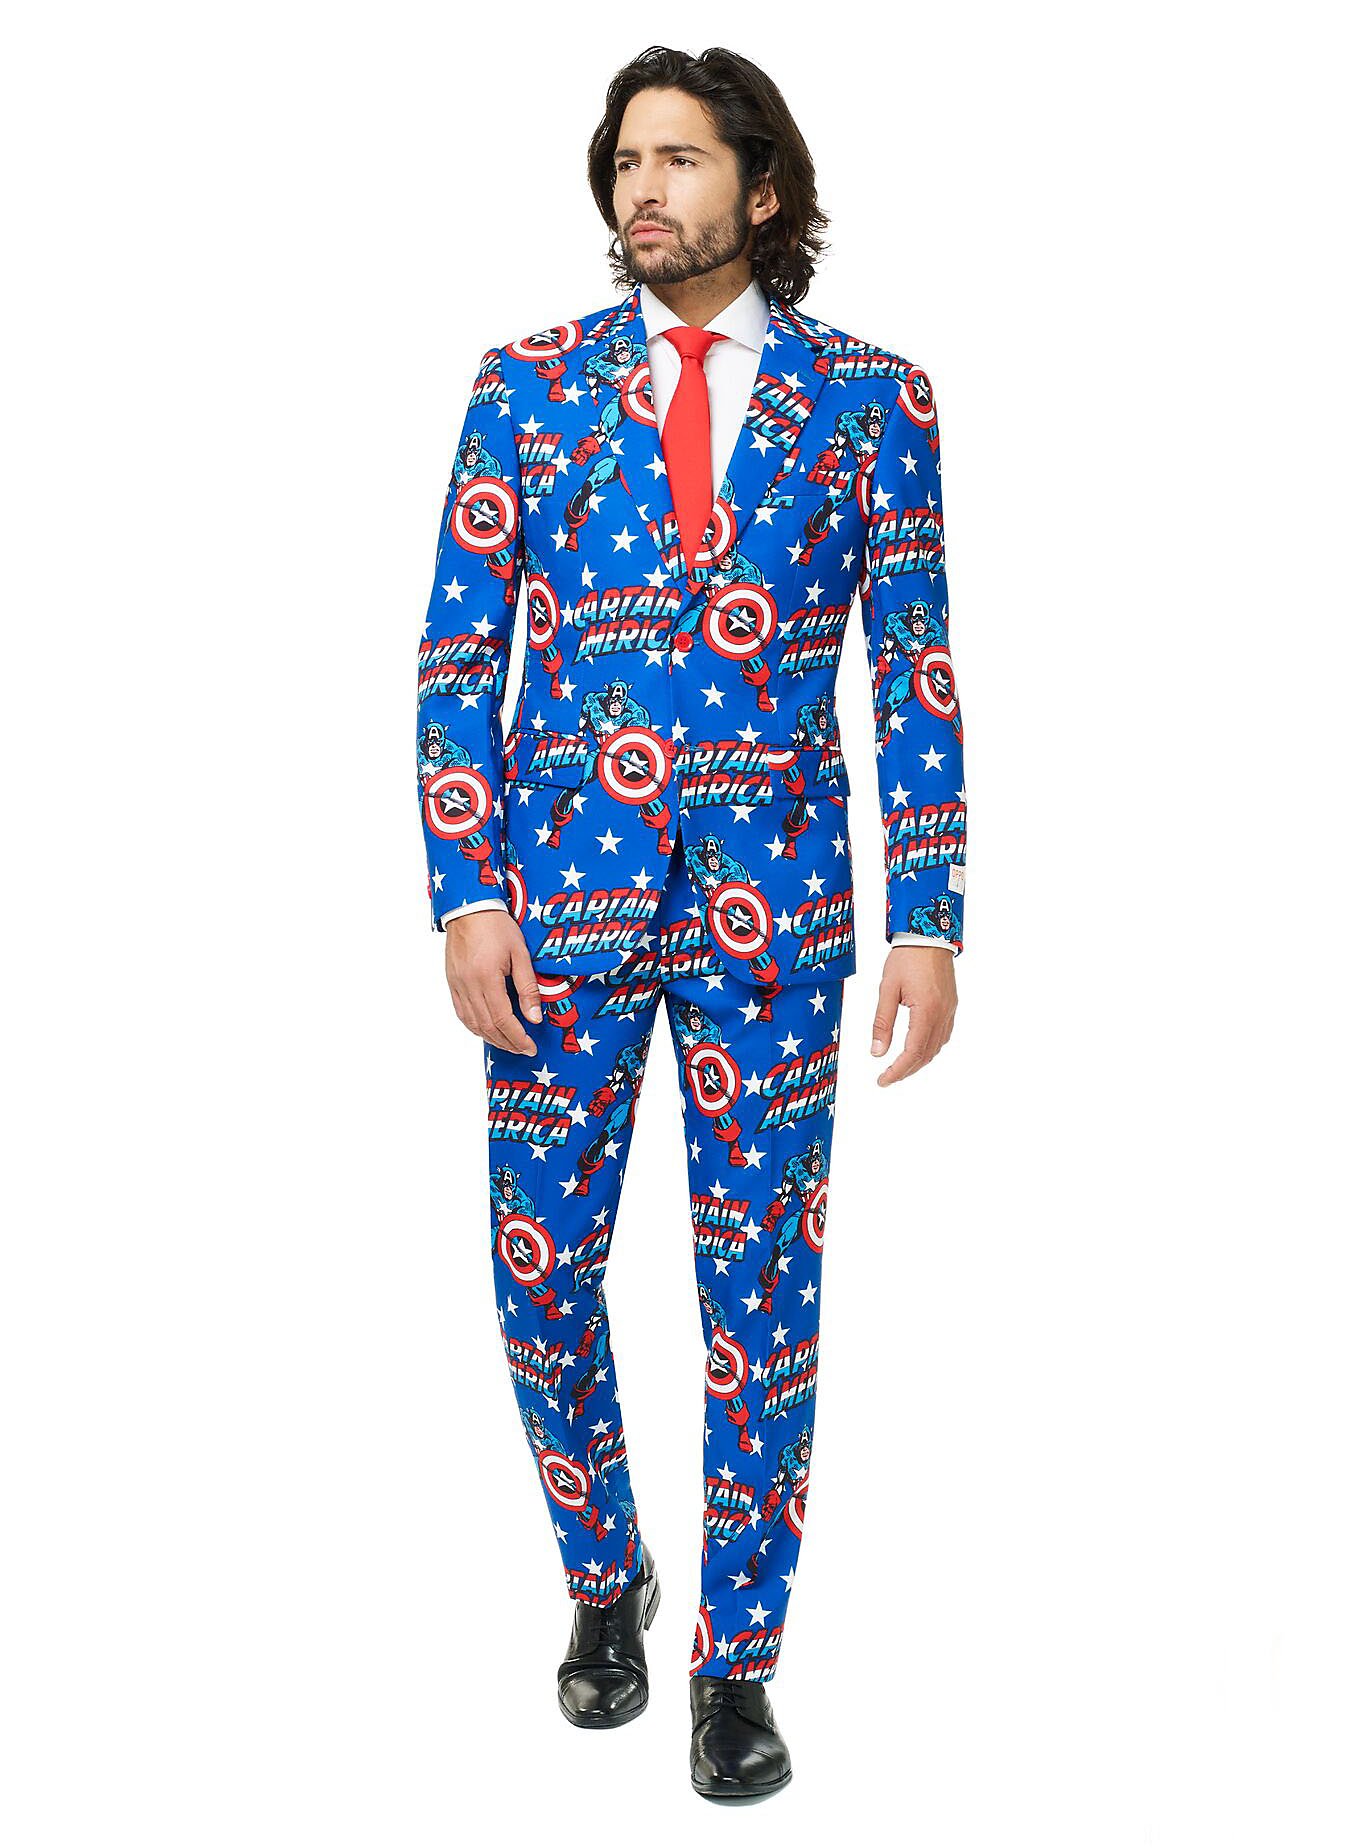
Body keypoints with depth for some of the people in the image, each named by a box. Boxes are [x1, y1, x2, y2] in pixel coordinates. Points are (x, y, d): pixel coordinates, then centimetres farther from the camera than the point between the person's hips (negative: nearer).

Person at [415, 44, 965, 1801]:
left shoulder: (867, 396, 3)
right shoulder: (529, 383, 5)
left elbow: (916, 670, 2)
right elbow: (457, 652, 3)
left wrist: (929, 917, -4)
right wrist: (464, 895, -5)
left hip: (771, 916, -1)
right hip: (562, 897, 1)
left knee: (762, 1285, 5)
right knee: (541, 1266, 7)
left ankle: (737, 1658, 22)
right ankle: (604, 1580, 34)